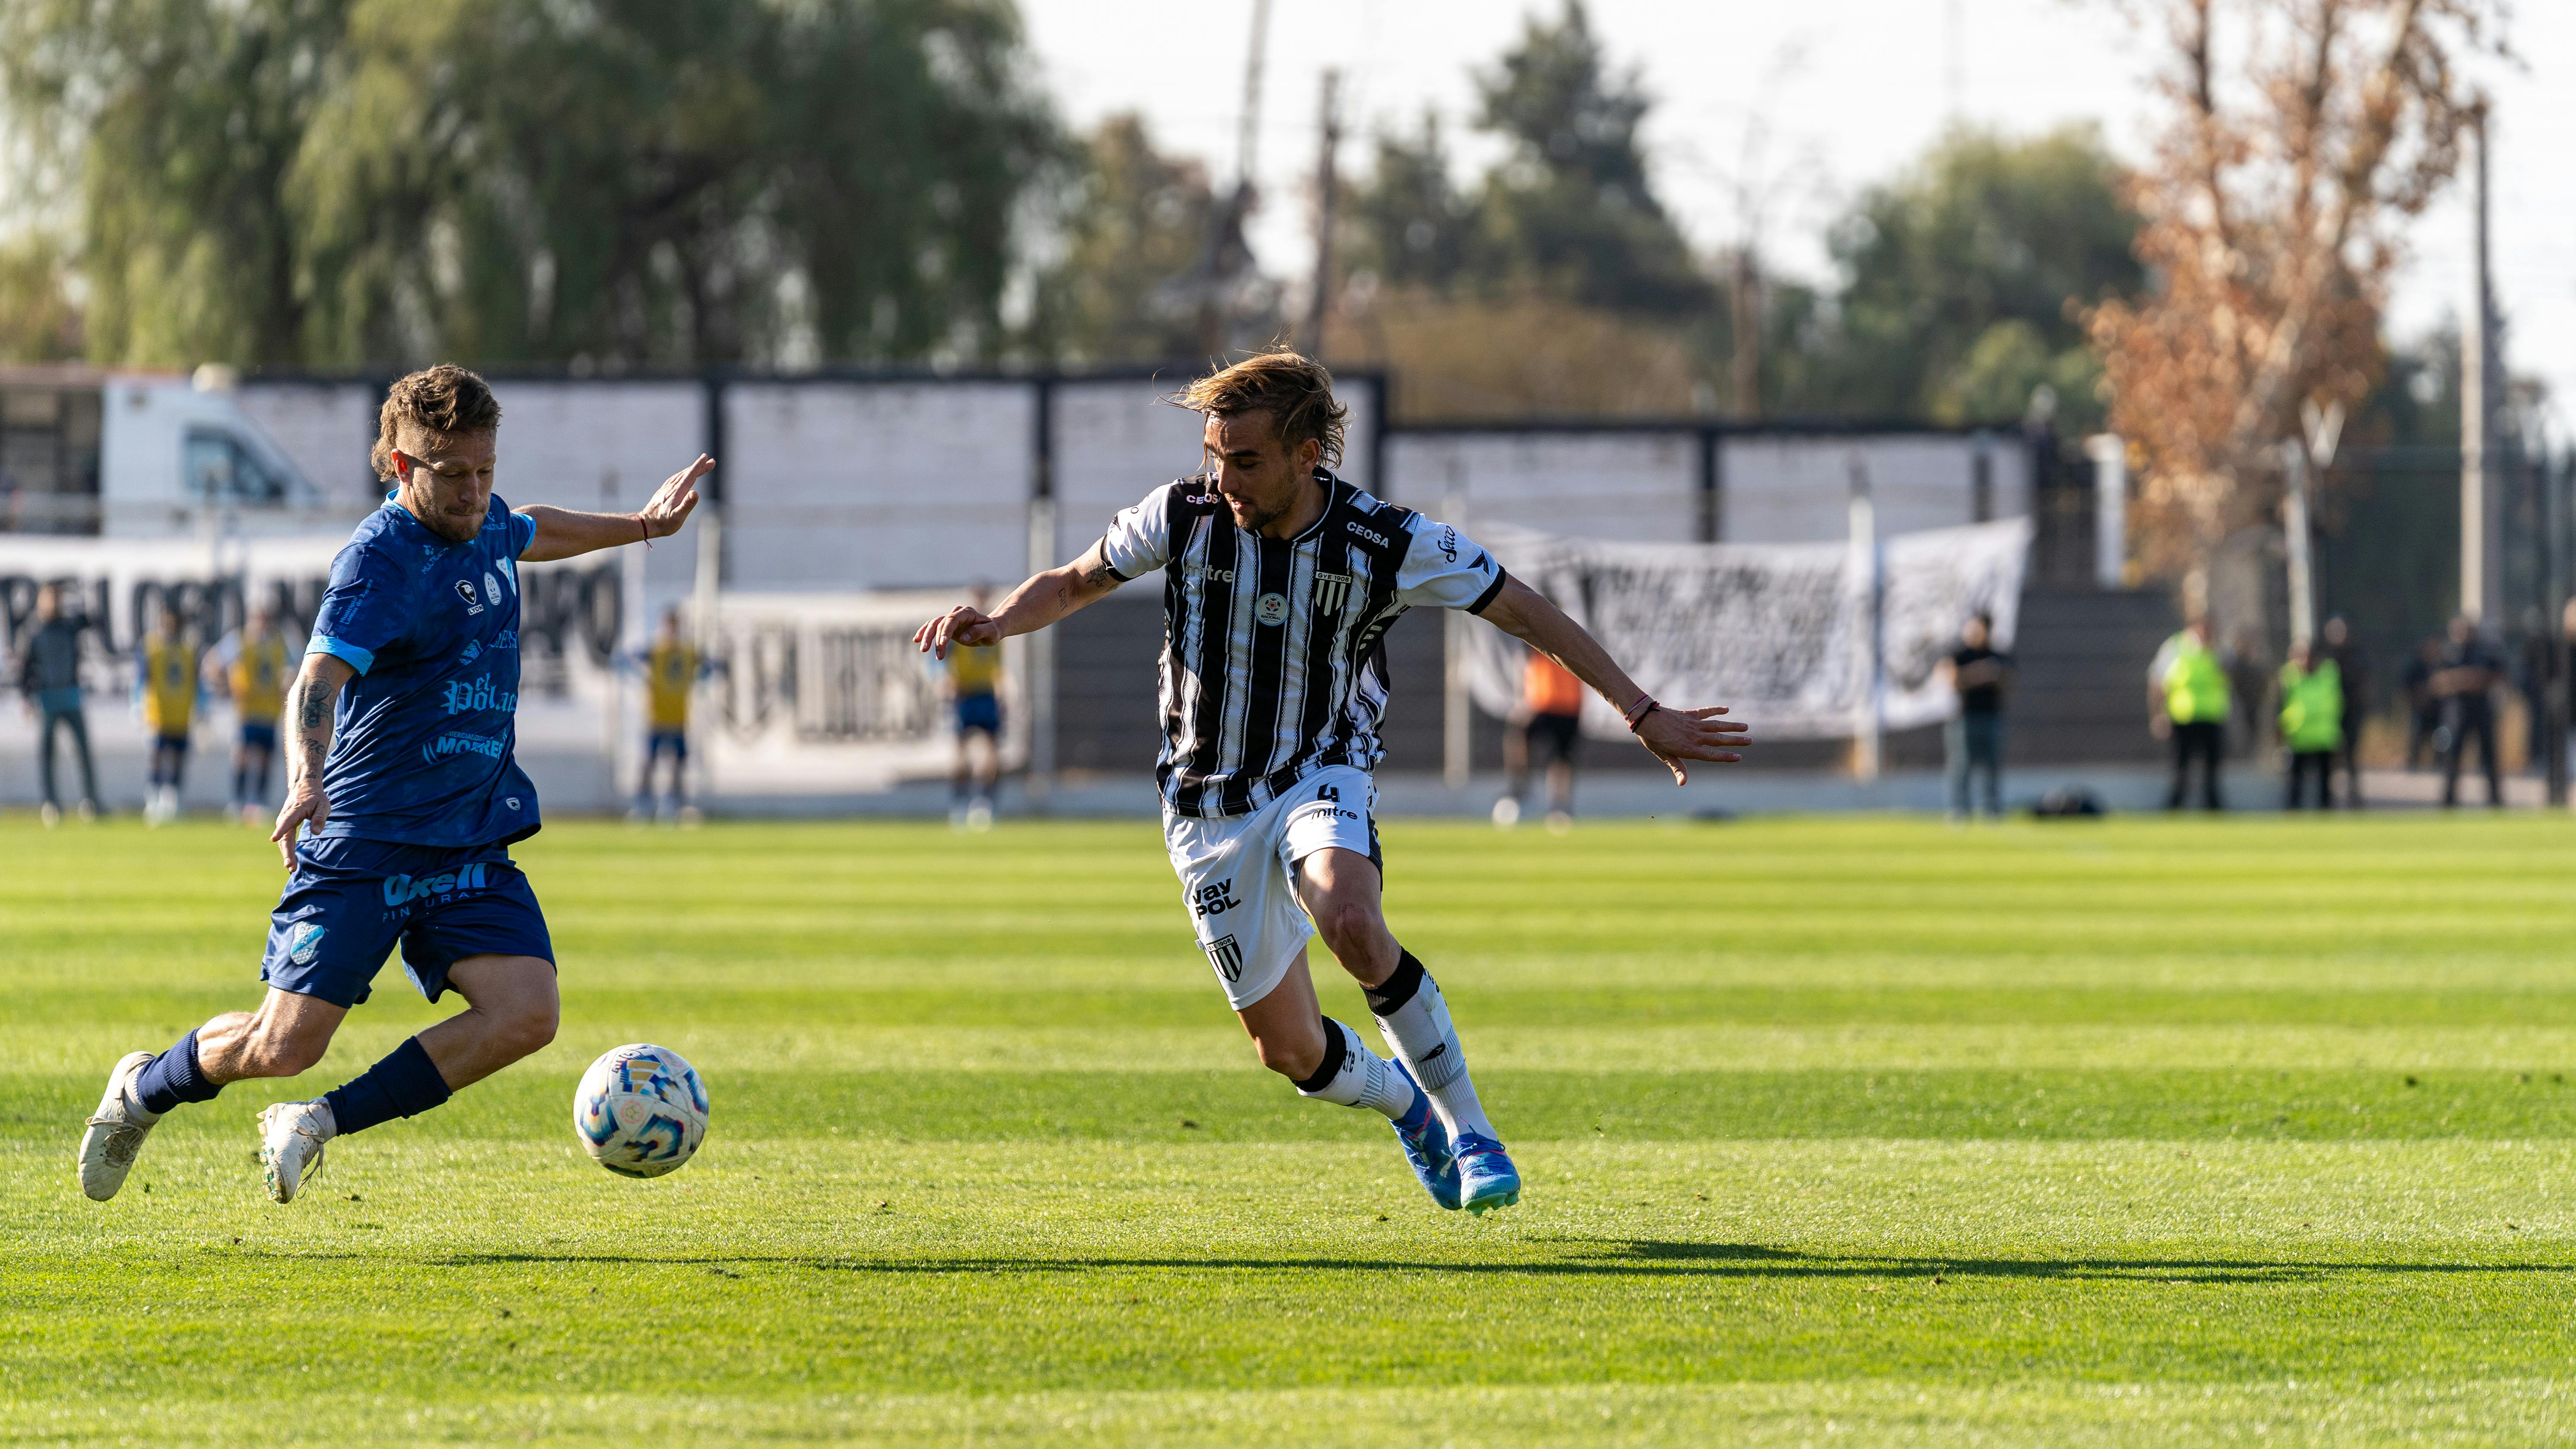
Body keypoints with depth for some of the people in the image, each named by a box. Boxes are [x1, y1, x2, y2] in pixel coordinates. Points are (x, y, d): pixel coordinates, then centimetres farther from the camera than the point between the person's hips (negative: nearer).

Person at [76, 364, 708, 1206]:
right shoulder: (380, 561, -16)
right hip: (362, 843, -7)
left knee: (526, 1015, -16)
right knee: (287, 1044, -7)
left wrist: (640, 527, 43)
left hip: (472, 846, 7)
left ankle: (321, 1125, -4)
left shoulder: (484, 527, 9)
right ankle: (144, 1090, 26)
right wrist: (307, 780, -49)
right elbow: (318, 681, -31)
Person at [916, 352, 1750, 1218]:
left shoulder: (1387, 543, -15)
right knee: (1289, 1050, 0)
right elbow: (1076, 583, 6)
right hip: (1210, 809, 2)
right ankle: (1403, 1102, 36)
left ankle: (1469, 1130, -19)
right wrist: (996, 622, -15)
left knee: (1353, 926, -36)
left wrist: (1645, 716, -6)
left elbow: (1524, 612, -6)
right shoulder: (1183, 516, -11)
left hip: (1321, 780, -2)